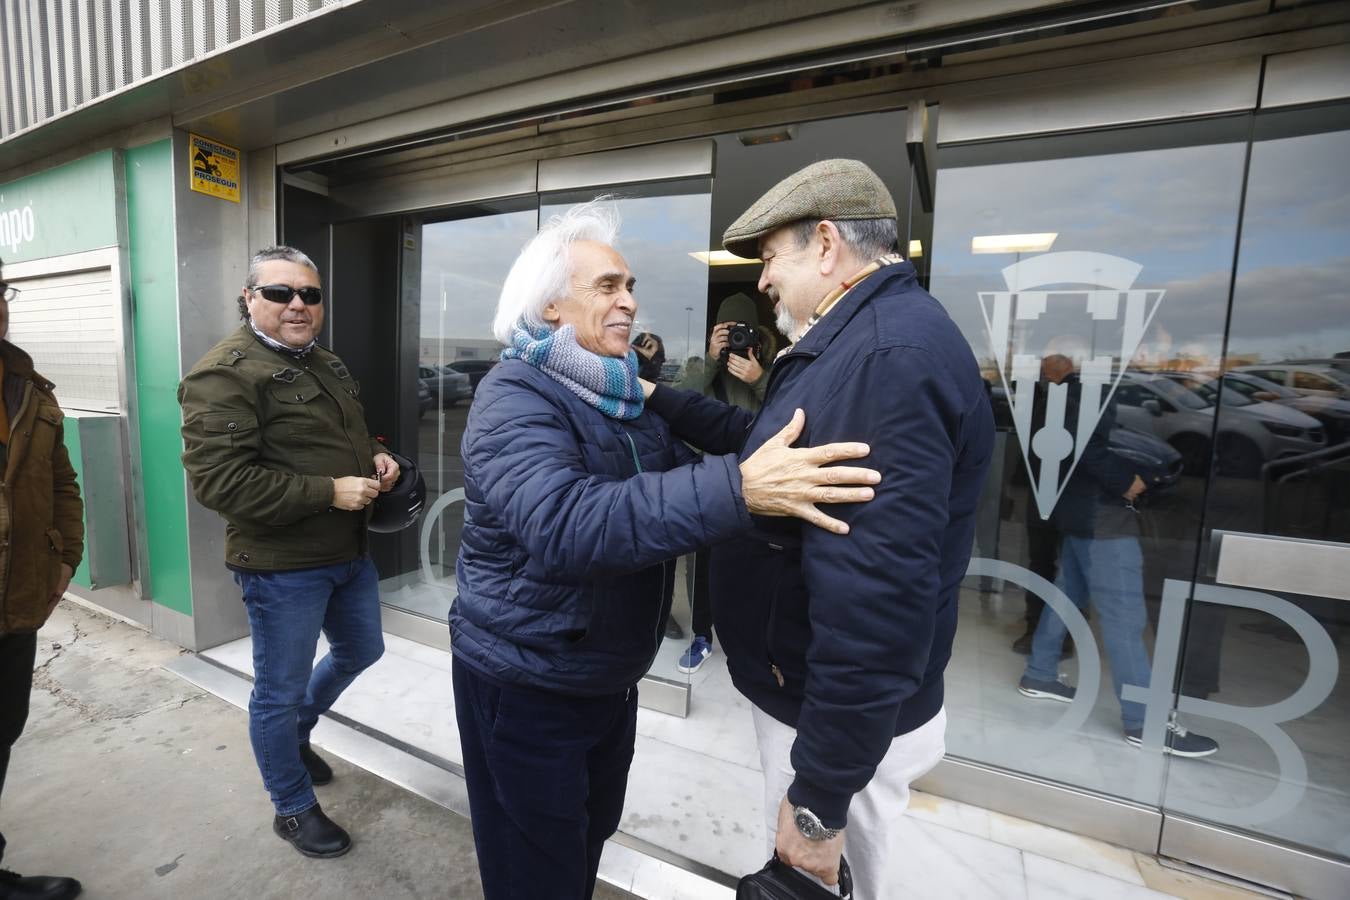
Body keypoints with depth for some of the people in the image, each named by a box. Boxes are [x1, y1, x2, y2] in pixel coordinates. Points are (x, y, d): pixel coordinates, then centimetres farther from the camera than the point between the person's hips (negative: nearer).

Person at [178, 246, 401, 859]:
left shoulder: (324, 362, 11)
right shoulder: (225, 374, -16)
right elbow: (217, 479, -24)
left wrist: (376, 457, 1)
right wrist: (329, 491, -24)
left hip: (348, 553, 9)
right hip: (281, 566, -8)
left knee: (361, 651, 24)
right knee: (280, 691, 11)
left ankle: (297, 734, 50)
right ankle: (294, 809, 33)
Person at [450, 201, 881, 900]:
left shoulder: (624, 394, 3)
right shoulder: (514, 398, -23)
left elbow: (676, 477, 4)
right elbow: (565, 522, -40)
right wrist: (738, 491, -49)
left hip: (608, 676, 7)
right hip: (525, 685, -7)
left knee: (591, 839, 28)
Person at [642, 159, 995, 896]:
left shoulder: (889, 356, -29)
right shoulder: (856, 343, 8)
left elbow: (876, 596, -33)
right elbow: (766, 444, 17)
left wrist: (818, 798, -24)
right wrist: (656, 398, 14)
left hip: (842, 720, -9)